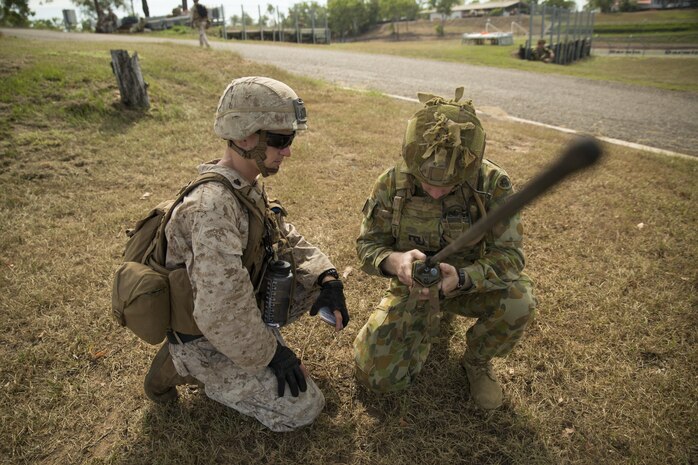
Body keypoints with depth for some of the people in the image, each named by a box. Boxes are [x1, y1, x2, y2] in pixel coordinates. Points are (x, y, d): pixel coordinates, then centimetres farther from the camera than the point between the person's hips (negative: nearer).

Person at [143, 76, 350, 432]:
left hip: (243, 309, 8)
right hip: (206, 343, -8)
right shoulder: (213, 207, -33)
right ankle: (183, 368, 3)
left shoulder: (249, 189, -2)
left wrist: (328, 279, -10)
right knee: (304, 408, -3)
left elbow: (288, 239, 6)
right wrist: (269, 353, -20)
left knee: (315, 279, 5)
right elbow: (221, 315, -35)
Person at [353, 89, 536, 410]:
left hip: (470, 282, 0)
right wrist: (394, 261, -37)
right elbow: (367, 244, -12)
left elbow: (509, 254, -22)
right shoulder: (392, 184, -19)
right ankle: (428, 324, 22)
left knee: (519, 301, -32)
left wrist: (461, 277, -42)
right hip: (412, 286, 1)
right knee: (376, 376, -10)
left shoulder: (494, 184, -22)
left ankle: (477, 362, 3)